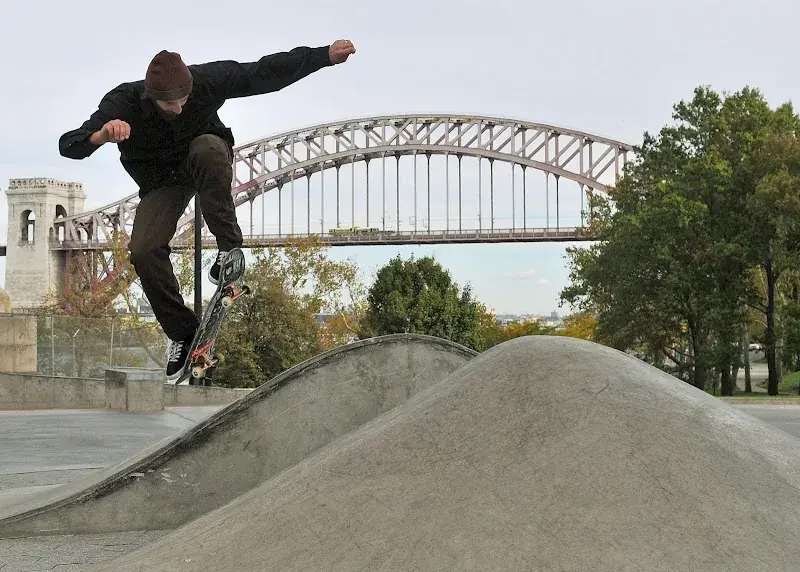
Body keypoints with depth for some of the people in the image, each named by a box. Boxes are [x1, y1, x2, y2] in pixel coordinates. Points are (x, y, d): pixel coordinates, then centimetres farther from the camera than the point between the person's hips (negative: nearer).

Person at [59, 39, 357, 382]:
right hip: (161, 182, 1)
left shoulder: (207, 81, -27)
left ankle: (229, 246, -27)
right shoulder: (123, 103, -29)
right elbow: (69, 146, -36)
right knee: (143, 251, -20)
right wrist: (101, 135, -60)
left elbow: (266, 73, -20)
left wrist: (326, 55, -22)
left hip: (205, 160, -1)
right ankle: (182, 333, -3)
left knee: (207, 149, -39)